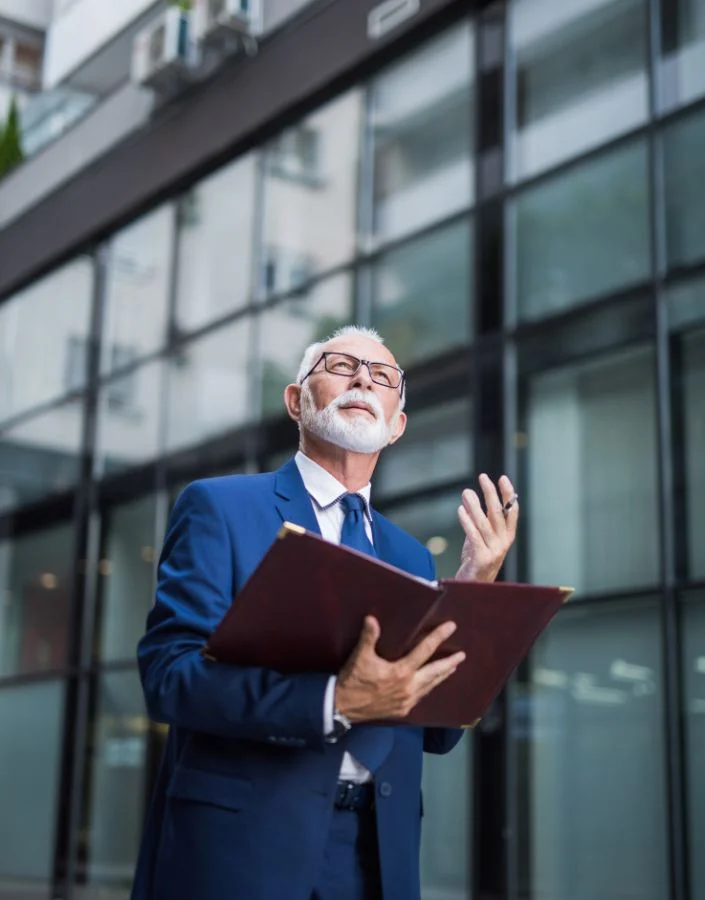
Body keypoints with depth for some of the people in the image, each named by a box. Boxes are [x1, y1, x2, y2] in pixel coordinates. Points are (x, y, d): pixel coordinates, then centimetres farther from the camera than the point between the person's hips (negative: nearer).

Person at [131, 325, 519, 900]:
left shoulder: (412, 557, 12)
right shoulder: (219, 506, -2)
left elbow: (437, 733, 8)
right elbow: (169, 670, -14)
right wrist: (334, 700, -26)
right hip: (241, 847, -4)